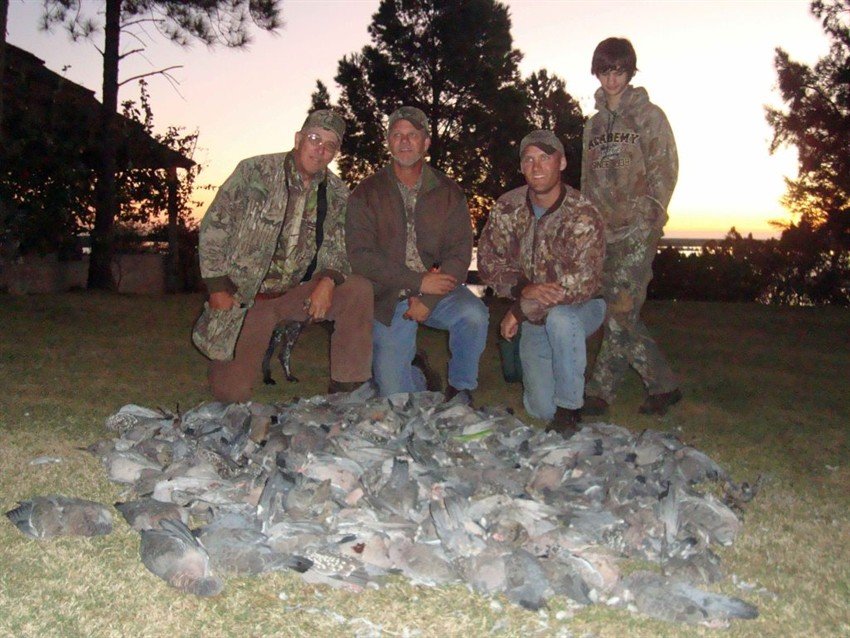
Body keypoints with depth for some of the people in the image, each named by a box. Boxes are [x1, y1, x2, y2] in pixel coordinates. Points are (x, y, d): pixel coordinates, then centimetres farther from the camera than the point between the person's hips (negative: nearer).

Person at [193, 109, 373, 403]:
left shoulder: (337, 194, 2)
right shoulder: (255, 171, -10)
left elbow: (335, 248, 6)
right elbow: (214, 227, -7)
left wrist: (328, 280, -17)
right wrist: (218, 287, -11)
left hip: (296, 292, 3)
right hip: (243, 297, -3)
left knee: (359, 290, -22)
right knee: (232, 394, -10)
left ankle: (346, 390, -13)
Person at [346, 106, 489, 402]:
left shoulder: (449, 192, 4)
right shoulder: (366, 194, 0)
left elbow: (460, 253, -4)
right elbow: (360, 256, -10)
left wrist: (428, 299, -19)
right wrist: (418, 282, -18)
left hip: (438, 289, 1)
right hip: (389, 299, -1)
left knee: (474, 315, -31)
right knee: (393, 394, -8)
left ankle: (460, 390, -5)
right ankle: (418, 375, 29)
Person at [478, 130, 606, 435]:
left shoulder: (583, 216, -21)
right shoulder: (508, 208, -7)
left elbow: (579, 285, -27)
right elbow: (488, 261, -4)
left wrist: (520, 310, -21)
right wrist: (523, 288, -24)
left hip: (581, 308, -3)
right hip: (534, 319, 3)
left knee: (558, 318, -40)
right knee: (540, 408, -7)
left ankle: (569, 412, -20)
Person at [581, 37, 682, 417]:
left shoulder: (649, 116, 2)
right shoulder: (595, 124, 19)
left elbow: (664, 173, -3)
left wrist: (652, 222, -11)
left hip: (636, 232, -6)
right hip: (602, 234, 6)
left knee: (621, 312, -11)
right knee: (620, 315, 4)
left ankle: (600, 392, 0)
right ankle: (663, 386, 15)